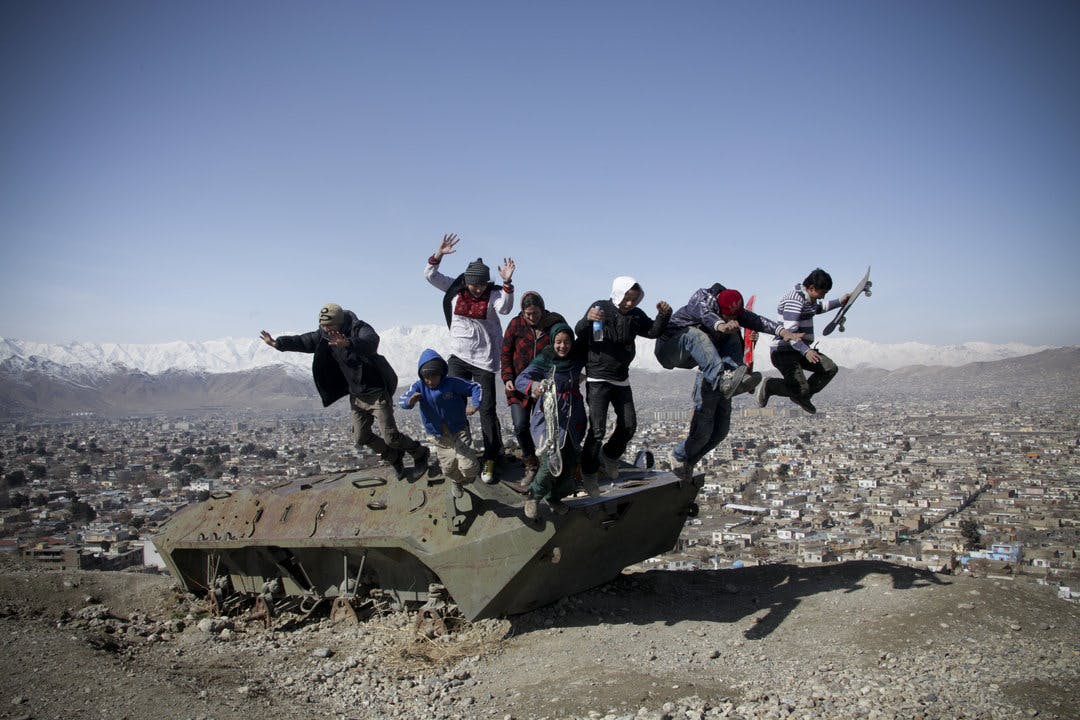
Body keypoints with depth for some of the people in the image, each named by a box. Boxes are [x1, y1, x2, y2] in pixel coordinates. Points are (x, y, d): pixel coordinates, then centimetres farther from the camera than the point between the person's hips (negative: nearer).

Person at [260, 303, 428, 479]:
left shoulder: (360, 329, -22)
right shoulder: (324, 335, 1)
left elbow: (371, 343, -43)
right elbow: (305, 341, 12)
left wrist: (348, 343, -61)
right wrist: (278, 343, 2)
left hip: (376, 392, -8)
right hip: (356, 395, 8)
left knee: (391, 437, -8)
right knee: (360, 437, 11)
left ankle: (420, 453, 19)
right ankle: (394, 457, 33)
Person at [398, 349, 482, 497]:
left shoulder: (452, 383, -18)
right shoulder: (419, 387, -14)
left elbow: (475, 388, -8)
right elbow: (402, 401, -26)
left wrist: (475, 405, -24)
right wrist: (410, 401, -49)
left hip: (459, 431, -3)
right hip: (440, 437, 3)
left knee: (467, 467, -15)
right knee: (449, 469, 12)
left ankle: (471, 472, 23)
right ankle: (457, 482, 48)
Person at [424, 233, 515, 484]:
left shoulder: (493, 294, -10)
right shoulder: (455, 288, -1)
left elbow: (505, 308, -29)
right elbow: (430, 275, -3)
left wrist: (506, 282, -43)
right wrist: (438, 254, -19)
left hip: (484, 360, -3)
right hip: (458, 358, 3)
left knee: (487, 409, 0)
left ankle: (490, 461, 7)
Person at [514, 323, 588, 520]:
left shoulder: (578, 357, 2)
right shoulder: (544, 360, -10)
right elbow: (521, 379, -22)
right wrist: (533, 386, -43)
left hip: (573, 415, 5)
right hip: (549, 414, -5)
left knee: (570, 459, 9)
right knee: (554, 458, -17)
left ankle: (555, 497, 32)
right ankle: (534, 496, 5)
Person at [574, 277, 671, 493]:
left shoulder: (636, 315, 4)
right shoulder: (601, 307, -10)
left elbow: (653, 331, 7)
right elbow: (579, 332, -16)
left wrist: (663, 315, -12)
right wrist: (588, 319, -39)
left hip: (621, 379, 6)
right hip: (598, 379, -5)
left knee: (629, 425, 9)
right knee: (597, 429, -9)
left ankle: (609, 454, 34)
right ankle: (588, 473, 4)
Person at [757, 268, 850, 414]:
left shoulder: (809, 298, 12)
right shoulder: (795, 300, -20)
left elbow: (817, 308, 39)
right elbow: (789, 331, -29)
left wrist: (840, 302, 32)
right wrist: (806, 351, -37)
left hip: (799, 350, 10)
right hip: (784, 352, -10)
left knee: (830, 368, 6)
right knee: (800, 388, -21)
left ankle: (802, 397, 17)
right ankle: (768, 386, 2)